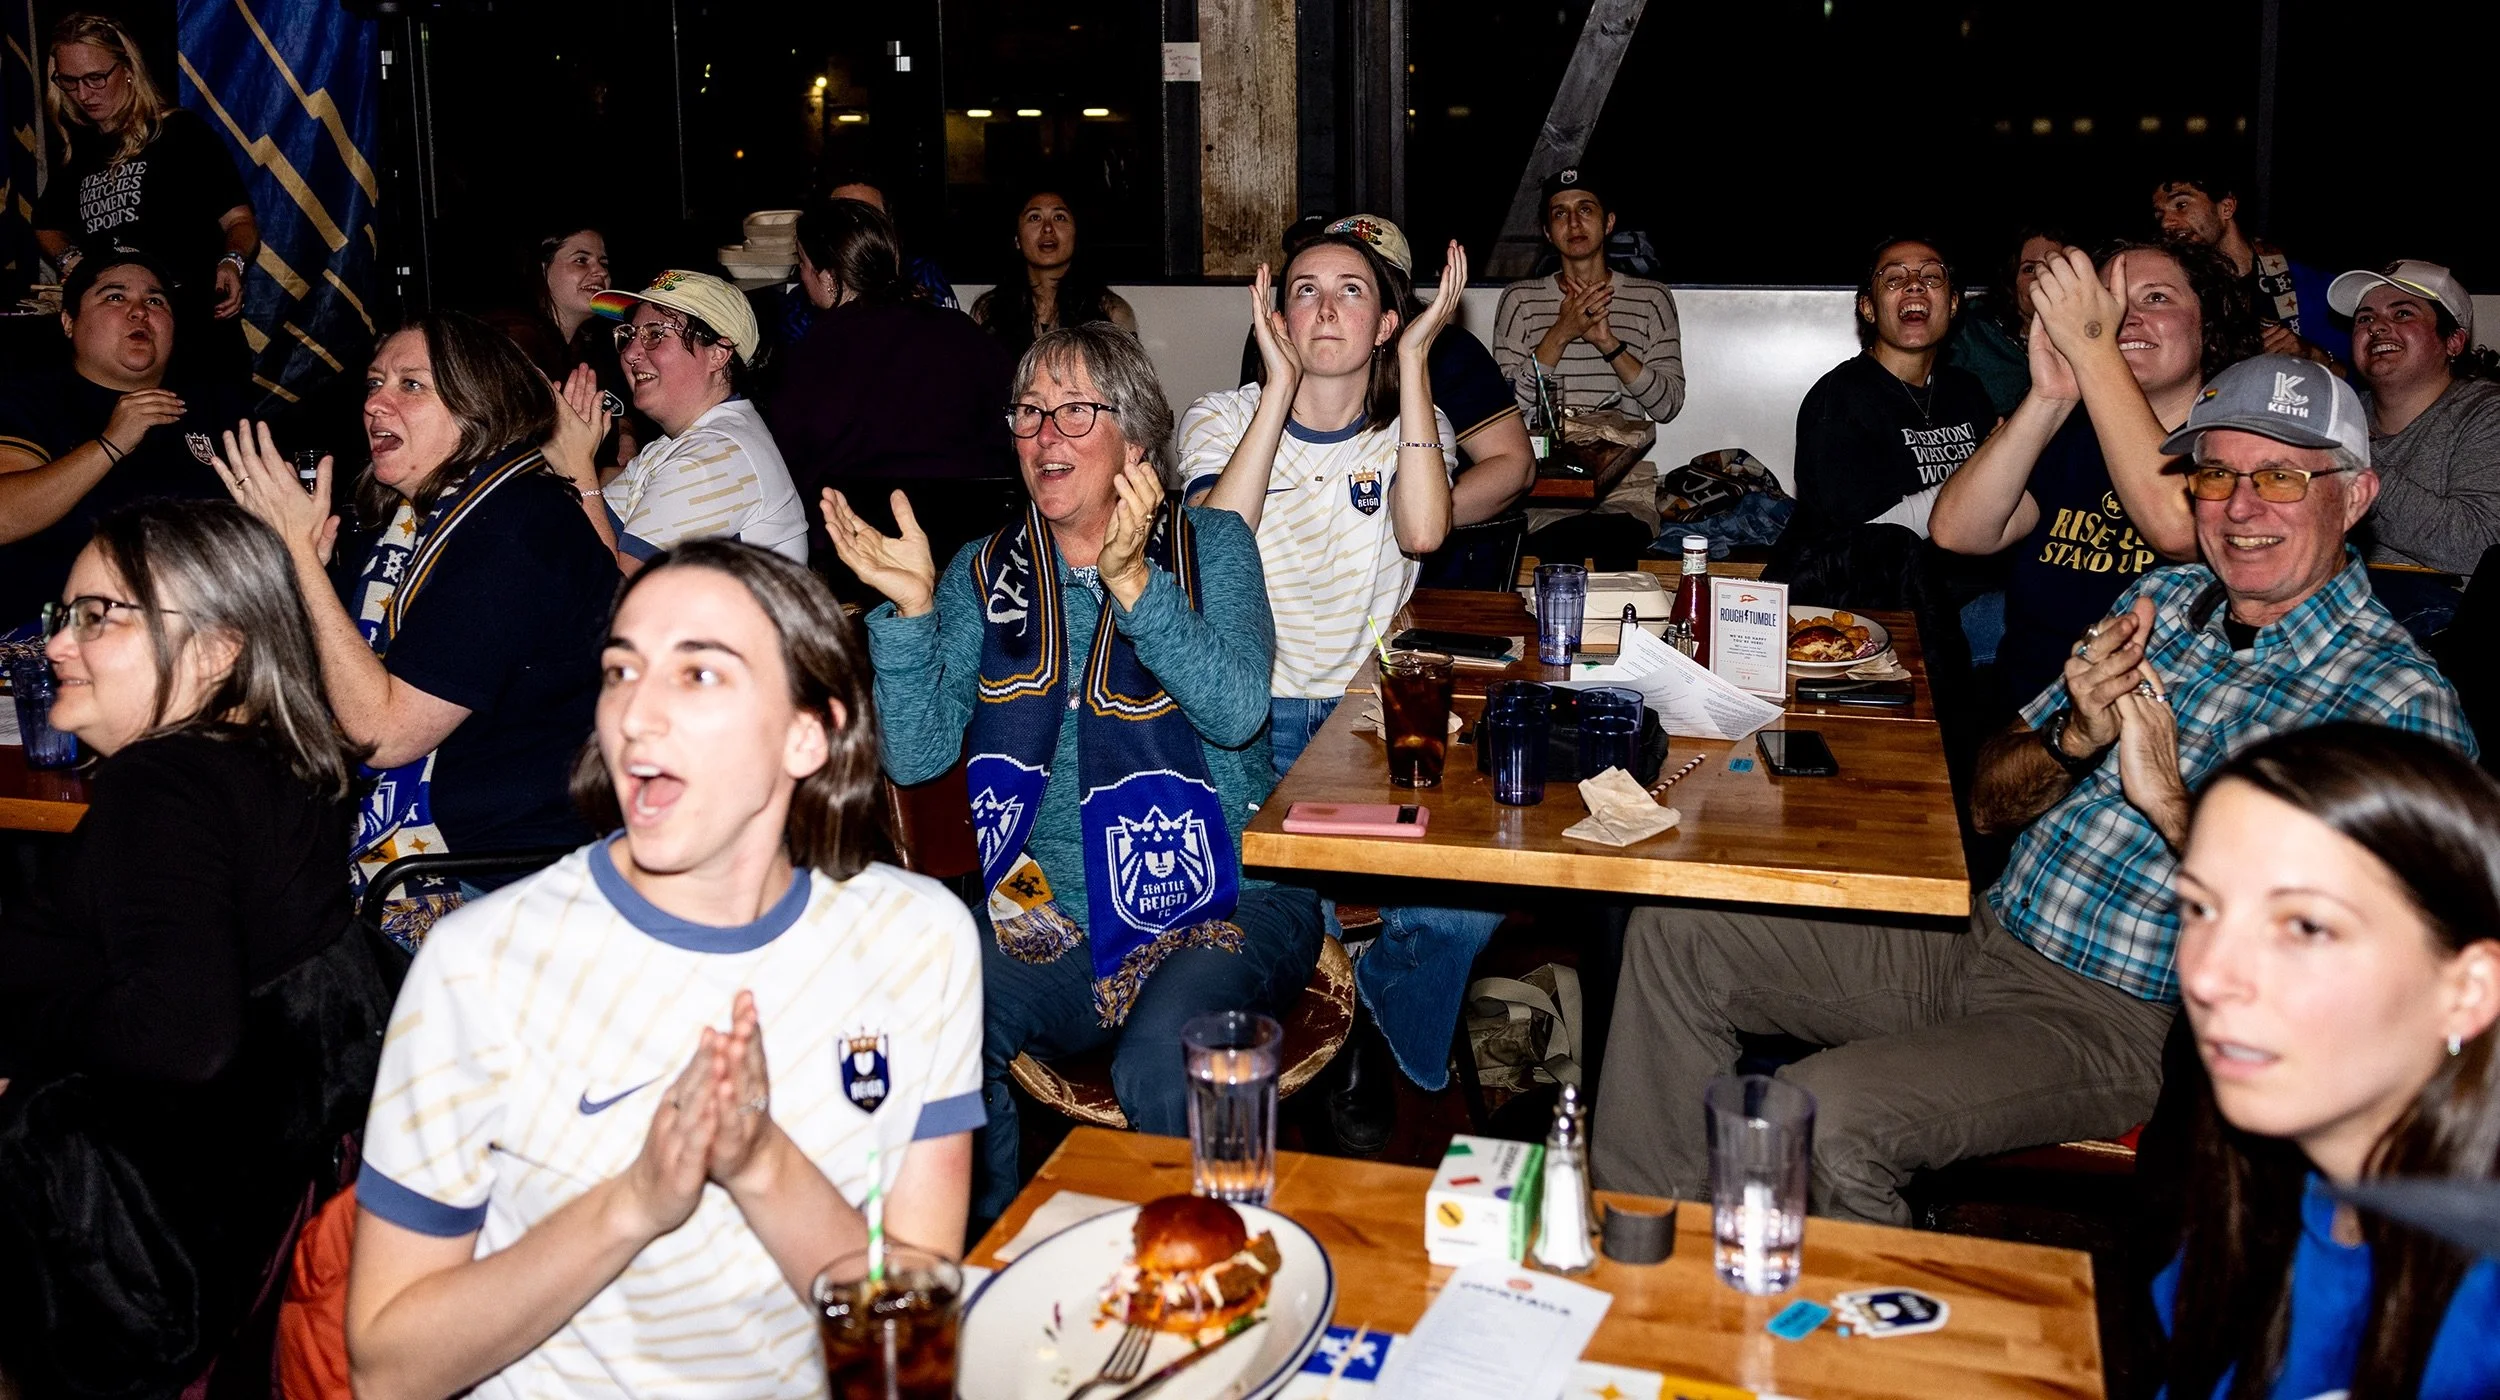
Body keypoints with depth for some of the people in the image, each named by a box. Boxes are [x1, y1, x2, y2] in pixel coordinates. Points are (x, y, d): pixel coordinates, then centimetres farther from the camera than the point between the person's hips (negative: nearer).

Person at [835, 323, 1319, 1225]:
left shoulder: (1209, 547, 4)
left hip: (1221, 904, -2)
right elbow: (916, 755, 0)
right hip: (1048, 913, 3)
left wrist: (1131, 583, -25)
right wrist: (910, 611, -14)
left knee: (1161, 1064, -31)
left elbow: (1237, 711, -15)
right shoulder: (985, 575, 11)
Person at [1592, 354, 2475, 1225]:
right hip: (1986, 936, 7)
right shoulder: (2164, 598, 9)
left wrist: (2171, 801, -24)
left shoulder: (2400, 700, -10)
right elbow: (1990, 804, 9)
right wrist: (2073, 739, -12)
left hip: (2116, 1022, -7)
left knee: (1825, 1112, -30)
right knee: (1676, 935, -1)